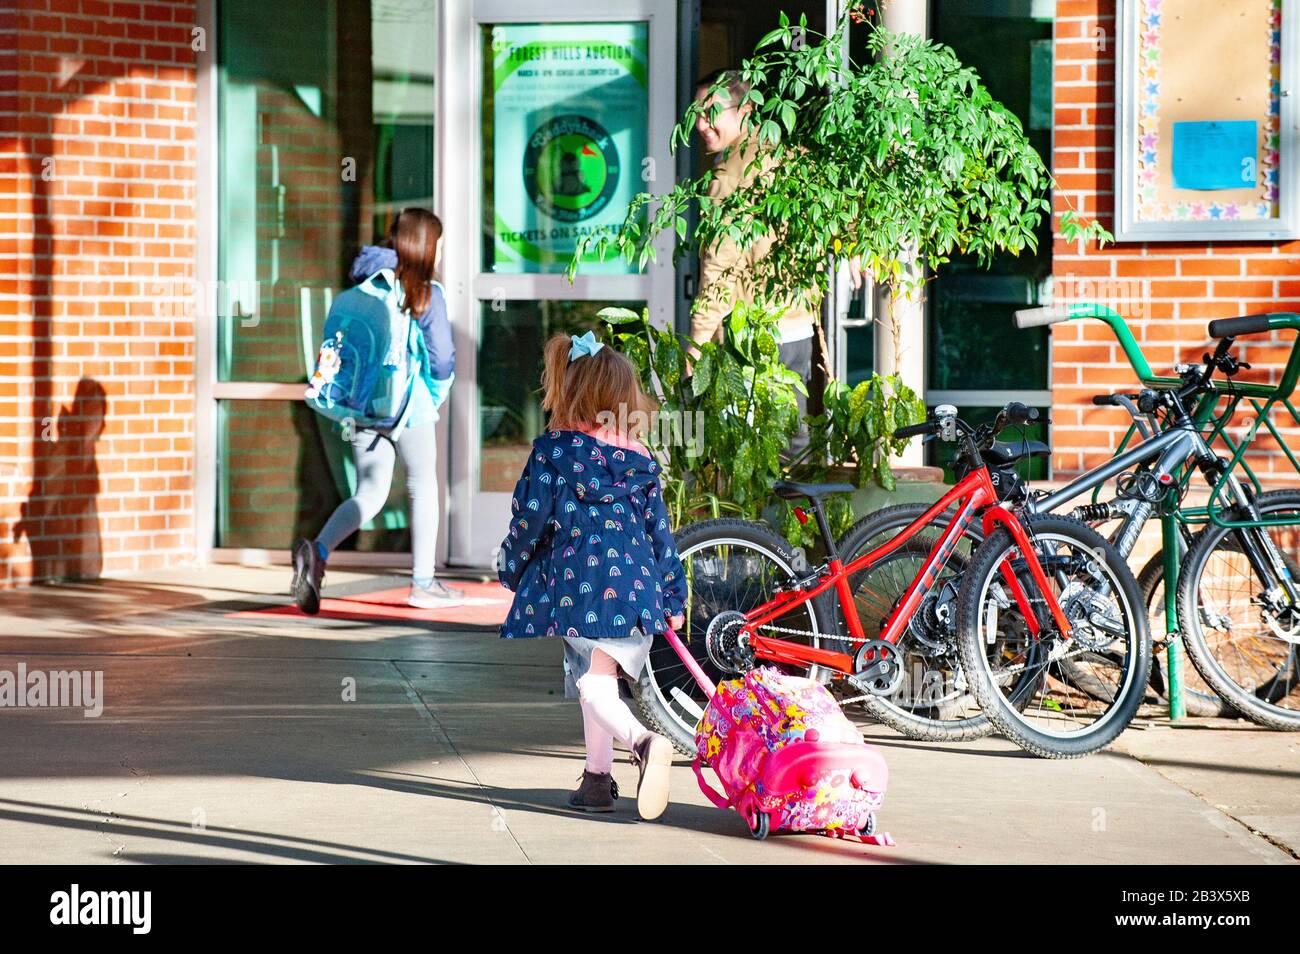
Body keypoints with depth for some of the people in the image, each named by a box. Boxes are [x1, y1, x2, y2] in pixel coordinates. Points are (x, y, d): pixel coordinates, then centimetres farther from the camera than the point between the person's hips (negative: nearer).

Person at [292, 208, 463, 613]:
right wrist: (437, 394, 8)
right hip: (410, 407, -4)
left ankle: (317, 550, -15)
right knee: (423, 489, 13)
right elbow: (442, 355, -12)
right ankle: (423, 584, 18)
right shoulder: (427, 294, -9)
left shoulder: (366, 286, 5)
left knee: (369, 493, 11)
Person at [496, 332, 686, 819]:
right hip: (633, 582, 4)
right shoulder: (640, 459, 10)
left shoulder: (553, 449, -2)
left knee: (592, 684, -6)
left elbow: (531, 515, -3)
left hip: (574, 579, -4)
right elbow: (658, 529, 12)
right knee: (599, 680, 12)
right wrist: (673, 596, 19)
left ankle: (642, 740, -33)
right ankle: (597, 778, 13)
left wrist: (511, 567, 14)